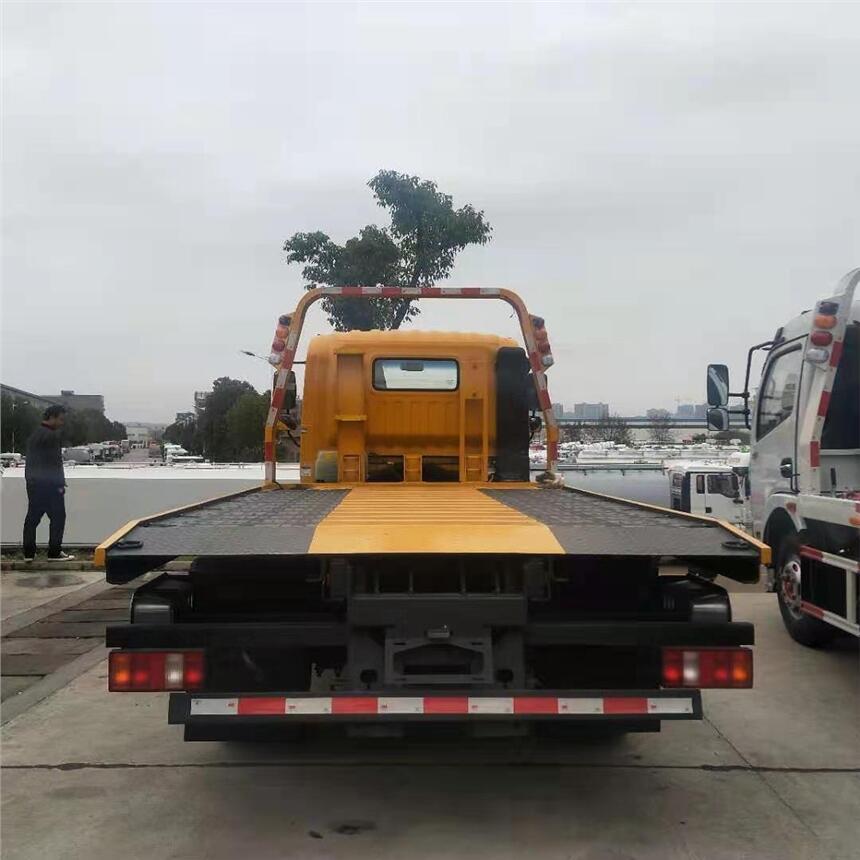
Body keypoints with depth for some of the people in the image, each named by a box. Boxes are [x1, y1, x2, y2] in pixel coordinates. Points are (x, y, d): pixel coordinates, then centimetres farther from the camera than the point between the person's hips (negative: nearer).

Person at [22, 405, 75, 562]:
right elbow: (55, 462, -16)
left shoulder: (33, 435, 16)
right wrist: (60, 483, -12)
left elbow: (30, 462, 18)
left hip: (33, 484, 9)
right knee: (58, 517, -1)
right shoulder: (51, 436, -13)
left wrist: (31, 480, 19)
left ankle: (28, 553, 11)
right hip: (49, 484, -9)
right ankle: (54, 553, 0)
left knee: (32, 518, 9)